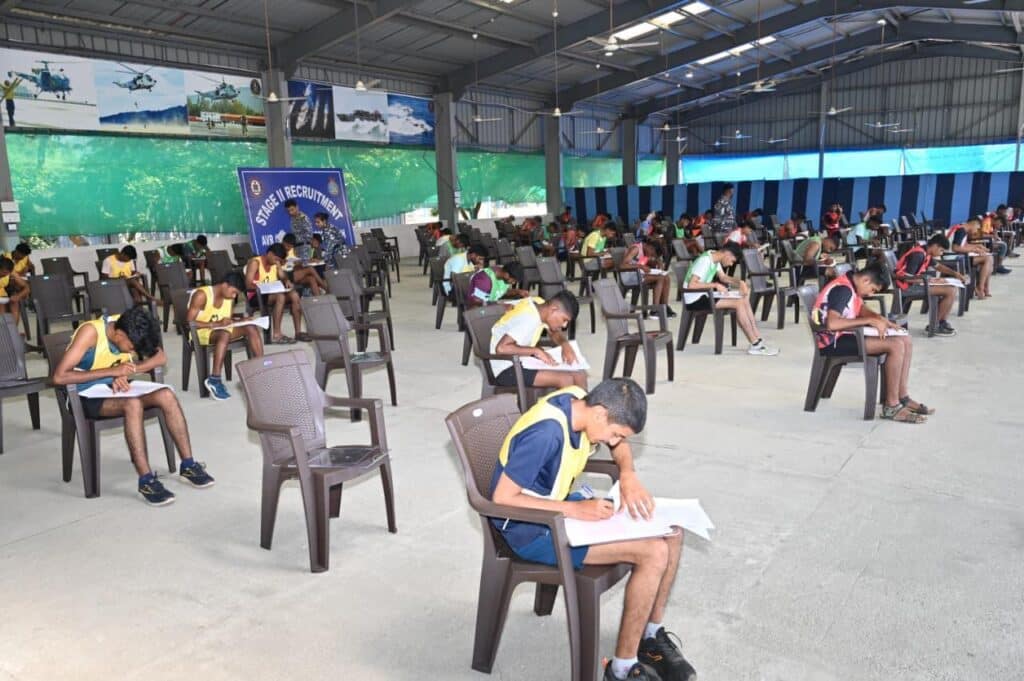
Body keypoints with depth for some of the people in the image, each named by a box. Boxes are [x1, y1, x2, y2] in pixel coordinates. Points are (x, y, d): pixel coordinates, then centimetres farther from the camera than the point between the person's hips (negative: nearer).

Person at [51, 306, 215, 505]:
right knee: (133, 404, -35)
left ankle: (188, 466, -13)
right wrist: (113, 371, -32)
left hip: (115, 391, 6)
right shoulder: (90, 332, -25)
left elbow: (160, 357, -5)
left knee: (166, 395, -20)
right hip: (87, 398, -6)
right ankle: (146, 481, -32)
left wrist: (126, 371, -22)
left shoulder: (128, 328, -8)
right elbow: (59, 376, -30)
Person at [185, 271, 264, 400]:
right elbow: (189, 322, -20)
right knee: (224, 334, -39)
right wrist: (216, 324, -28)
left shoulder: (229, 298, 4)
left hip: (221, 330, 7)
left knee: (252, 328, -16)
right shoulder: (201, 295, -17)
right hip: (200, 332, -7)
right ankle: (214, 380, -39)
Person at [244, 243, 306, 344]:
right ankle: (276, 335, -35)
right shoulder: (255, 262, -11)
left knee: (294, 294, -19)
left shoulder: (276, 263, 11)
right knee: (281, 296, -35)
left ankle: (298, 332, -19)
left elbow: (283, 277, 15)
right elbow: (248, 285, -19)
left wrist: (286, 282, -9)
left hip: (273, 293, 7)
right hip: (257, 296, -7)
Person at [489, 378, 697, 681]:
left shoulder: (580, 400, -5)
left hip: (562, 509, 9)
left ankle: (651, 636, 18)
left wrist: (628, 476, -9)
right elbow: (502, 498, -27)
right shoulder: (546, 432, -31)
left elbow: (620, 445, 12)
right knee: (654, 552, -20)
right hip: (533, 530, -9)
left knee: (672, 532, 3)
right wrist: (575, 510, -26)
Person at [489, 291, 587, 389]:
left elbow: (554, 333, 15)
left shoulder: (540, 304, -1)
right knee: (565, 379, -22)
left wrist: (565, 345, -6)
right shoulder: (528, 319, -26)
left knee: (579, 374, 0)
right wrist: (536, 351, -26)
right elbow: (501, 348, -34)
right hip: (506, 369, -9)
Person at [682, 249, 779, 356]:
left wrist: (740, 282, 0)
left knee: (744, 300, 2)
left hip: (704, 296, 10)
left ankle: (758, 340, 1)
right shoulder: (704, 260, -21)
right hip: (694, 301, -10)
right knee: (739, 303, -18)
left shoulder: (715, 258, 7)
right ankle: (755, 345, -10)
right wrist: (716, 285, -24)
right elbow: (691, 285, -29)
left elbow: (723, 277, 19)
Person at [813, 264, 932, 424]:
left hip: (844, 335, 11)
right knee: (896, 345, -22)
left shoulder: (851, 285, 10)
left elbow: (861, 309, 23)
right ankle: (891, 406, -13)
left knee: (905, 340, 7)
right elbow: (832, 323, -33)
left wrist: (881, 319, 2)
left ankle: (902, 397, 11)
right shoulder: (842, 289, -20)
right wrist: (870, 321, -25)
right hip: (833, 342, -11)